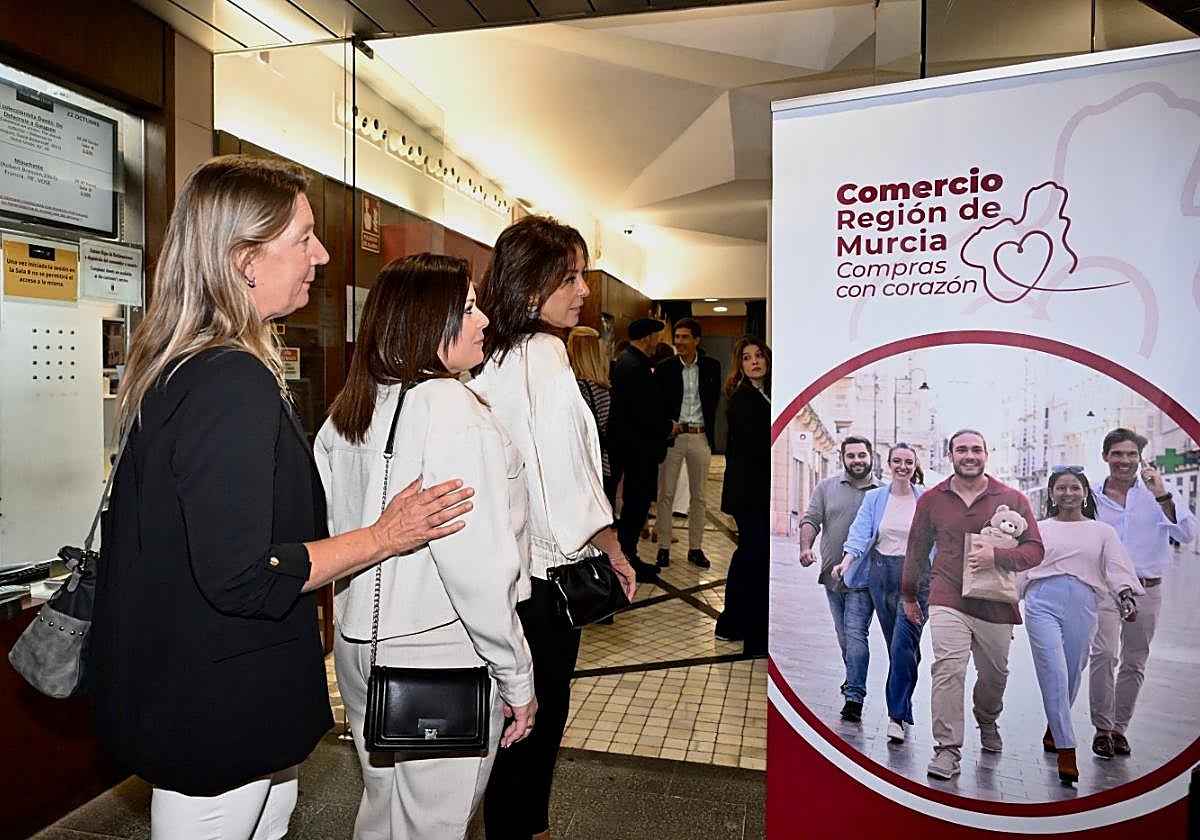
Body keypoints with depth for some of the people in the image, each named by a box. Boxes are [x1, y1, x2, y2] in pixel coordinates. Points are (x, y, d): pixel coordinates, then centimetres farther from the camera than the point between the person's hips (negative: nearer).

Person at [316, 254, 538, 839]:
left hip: (359, 641, 8)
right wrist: (516, 679, -15)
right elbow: (478, 565, -23)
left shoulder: (347, 411, 4)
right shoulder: (451, 409, -20)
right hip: (440, 654, -7)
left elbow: (330, 527, 10)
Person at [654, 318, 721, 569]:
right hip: (673, 436, -1)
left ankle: (695, 548, 19)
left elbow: (713, 399, 11)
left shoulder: (711, 366, 3)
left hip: (701, 437, 2)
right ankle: (663, 548, 11)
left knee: (698, 497, 8)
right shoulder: (664, 368, -2)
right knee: (666, 495, 2)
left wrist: (710, 430, 5)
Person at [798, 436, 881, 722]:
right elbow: (811, 519, 0)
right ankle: (855, 679, 36)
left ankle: (854, 695, -7)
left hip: (863, 577, -3)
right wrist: (806, 546, -17)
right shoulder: (827, 488, 6)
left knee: (855, 633, -10)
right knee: (843, 634, 16)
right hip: (832, 574, 3)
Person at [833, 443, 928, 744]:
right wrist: (846, 560, -20)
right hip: (881, 573, 2)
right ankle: (903, 711, 23)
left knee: (903, 645, -12)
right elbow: (860, 533, -4)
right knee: (896, 646, 10)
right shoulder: (874, 498, 6)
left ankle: (898, 714, -6)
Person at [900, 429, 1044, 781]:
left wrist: (997, 556, -18)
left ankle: (987, 722, 47)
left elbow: (1034, 549, 2)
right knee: (947, 669, -15)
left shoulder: (1012, 499, 2)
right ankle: (947, 748, -9)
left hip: (996, 604, 1)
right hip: (948, 601, -1)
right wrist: (909, 595, 21)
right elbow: (917, 549, 15)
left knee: (994, 673, 17)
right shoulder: (931, 499, 5)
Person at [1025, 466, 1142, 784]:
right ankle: (1066, 750, -9)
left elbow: (1117, 568, 1)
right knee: (1054, 676, -11)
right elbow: (1020, 569, 12)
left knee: (1071, 677, 10)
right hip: (1043, 604, -1)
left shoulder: (1103, 531, 13)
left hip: (1082, 608, 2)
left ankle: (1053, 731, 35)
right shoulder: (1038, 529, 12)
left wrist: (1126, 596, -18)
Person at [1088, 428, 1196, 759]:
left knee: (1134, 663, 10)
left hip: (1147, 590, 1)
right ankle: (1102, 728, -4)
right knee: (1104, 654, -17)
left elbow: (1188, 534, -13)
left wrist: (1162, 495, -21)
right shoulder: (1092, 497, 0)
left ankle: (1119, 728, 24)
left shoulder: (1155, 493, -1)